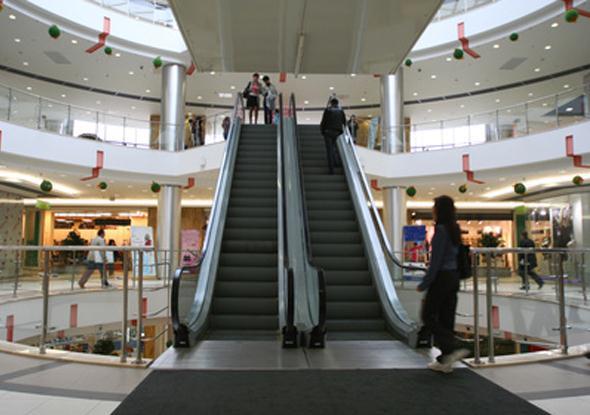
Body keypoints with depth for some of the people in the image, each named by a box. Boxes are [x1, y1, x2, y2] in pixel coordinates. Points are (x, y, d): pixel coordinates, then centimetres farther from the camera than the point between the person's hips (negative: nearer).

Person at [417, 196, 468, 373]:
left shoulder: (441, 229, -16)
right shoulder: (454, 229, 10)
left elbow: (436, 260, -18)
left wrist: (424, 284, -14)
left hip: (442, 277, -9)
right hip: (453, 276, 9)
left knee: (428, 316, 3)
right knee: (446, 319, 11)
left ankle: (452, 349, -7)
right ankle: (445, 360, 16)